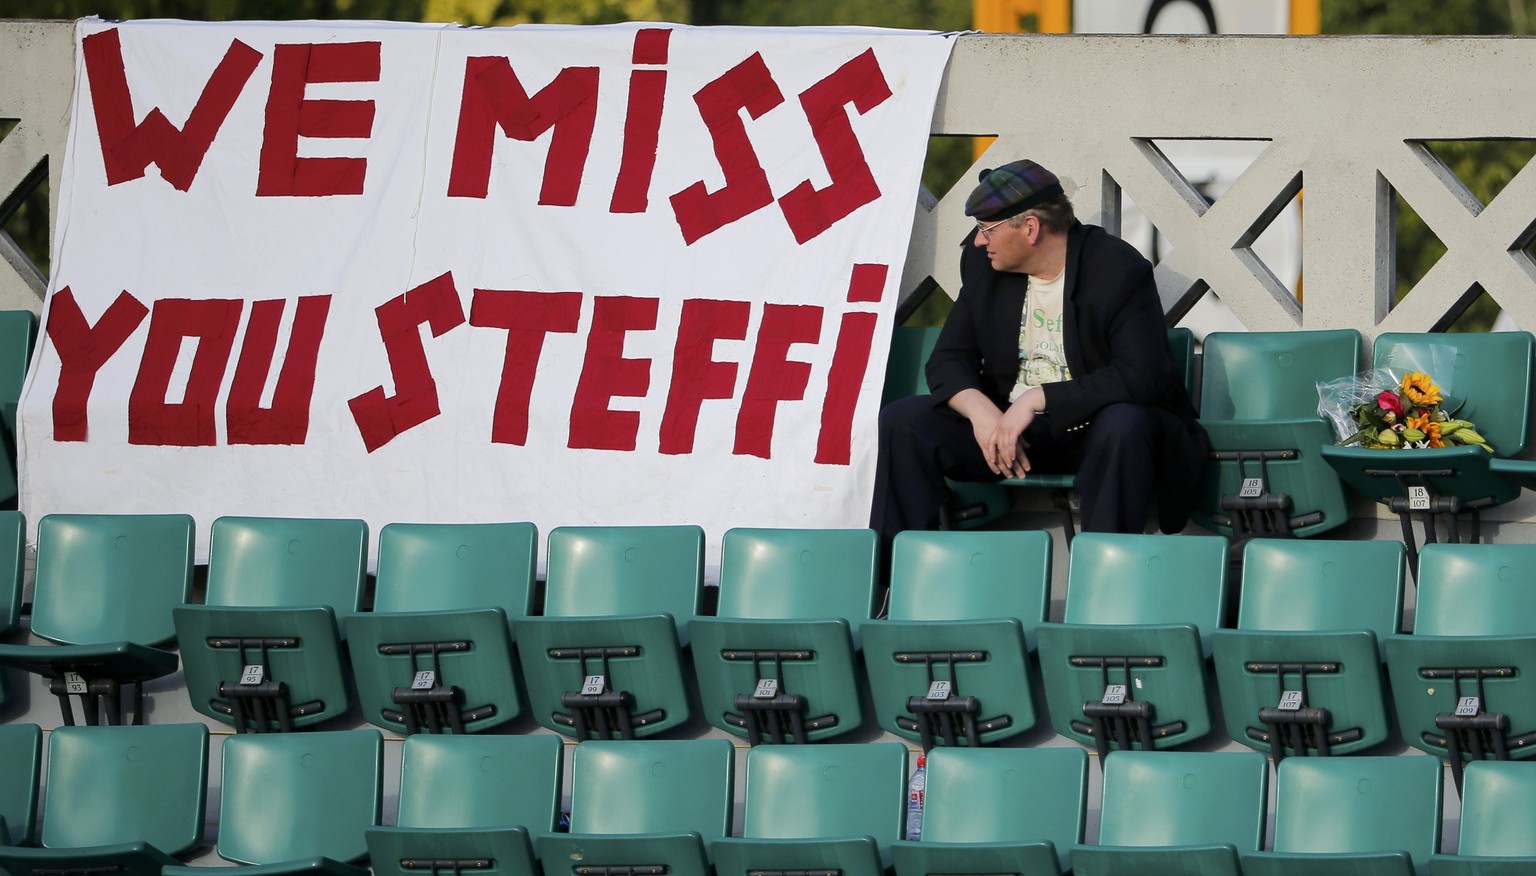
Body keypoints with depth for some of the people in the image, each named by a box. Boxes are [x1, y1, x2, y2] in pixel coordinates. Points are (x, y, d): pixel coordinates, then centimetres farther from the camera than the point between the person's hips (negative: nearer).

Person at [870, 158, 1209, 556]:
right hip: (1004, 419, 5)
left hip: (1094, 426, -5)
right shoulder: (983, 264, 3)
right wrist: (981, 412, -20)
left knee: (1123, 427, -40)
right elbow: (949, 359, 4)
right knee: (901, 422, -14)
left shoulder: (1119, 270, -15)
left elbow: (1141, 377, -24)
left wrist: (1038, 399, -30)